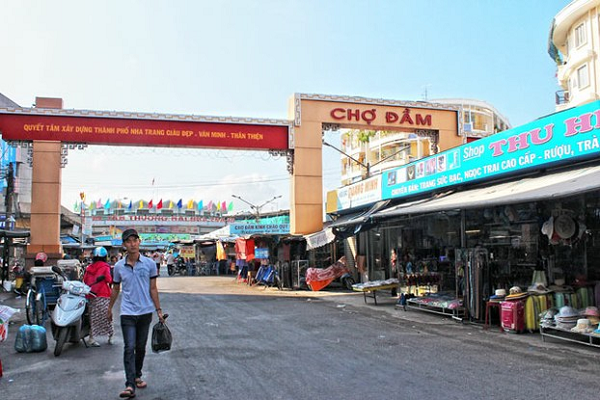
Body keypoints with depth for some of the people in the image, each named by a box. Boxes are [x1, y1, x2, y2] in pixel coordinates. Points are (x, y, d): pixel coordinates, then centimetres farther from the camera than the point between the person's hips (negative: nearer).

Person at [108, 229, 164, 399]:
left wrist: (159, 310, 2)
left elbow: (153, 288, 3)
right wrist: (110, 308, 20)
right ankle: (130, 385, -10)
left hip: (145, 312, 1)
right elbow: (115, 289, 13)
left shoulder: (149, 263, -2)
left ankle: (137, 376, 31)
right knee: (129, 348, -9)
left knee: (141, 348, 13)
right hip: (127, 313, -1)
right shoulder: (119, 266, 0)